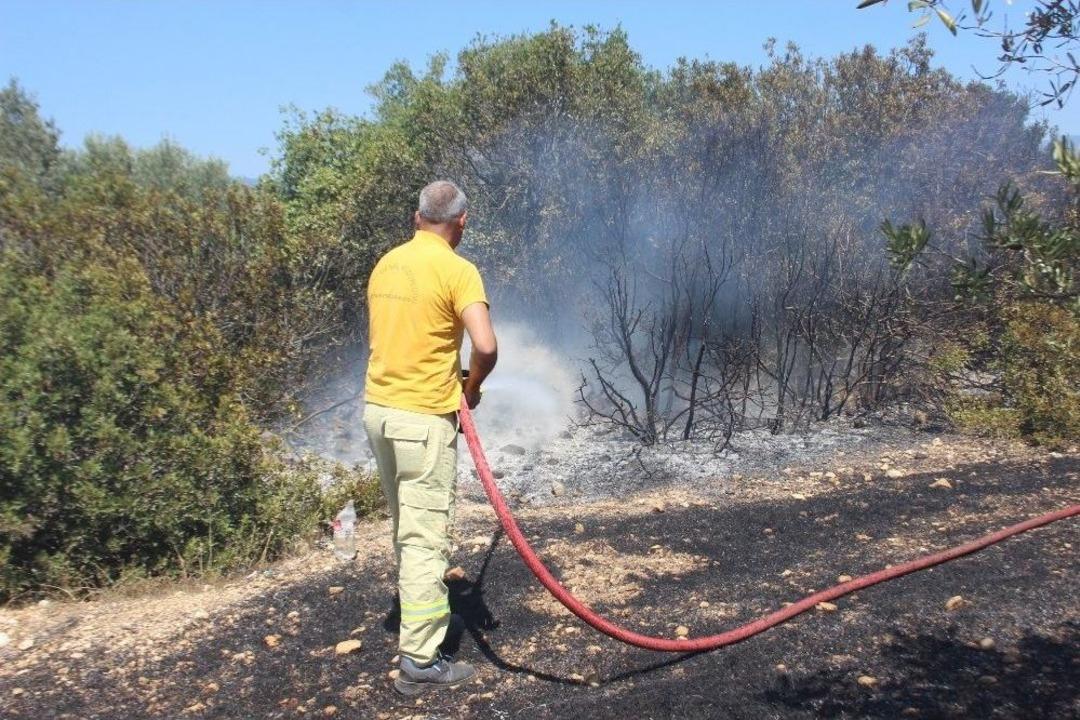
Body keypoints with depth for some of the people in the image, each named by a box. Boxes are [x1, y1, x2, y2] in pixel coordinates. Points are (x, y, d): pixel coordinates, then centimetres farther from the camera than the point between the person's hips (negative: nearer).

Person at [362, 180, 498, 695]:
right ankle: (419, 662, 2)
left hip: (378, 406, 8)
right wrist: (471, 387, -3)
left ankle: (418, 610, 40)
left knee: (406, 527, 22)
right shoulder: (457, 270, -13)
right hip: (424, 417, -8)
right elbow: (486, 346, -23)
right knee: (426, 536, -2)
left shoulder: (386, 264, 10)